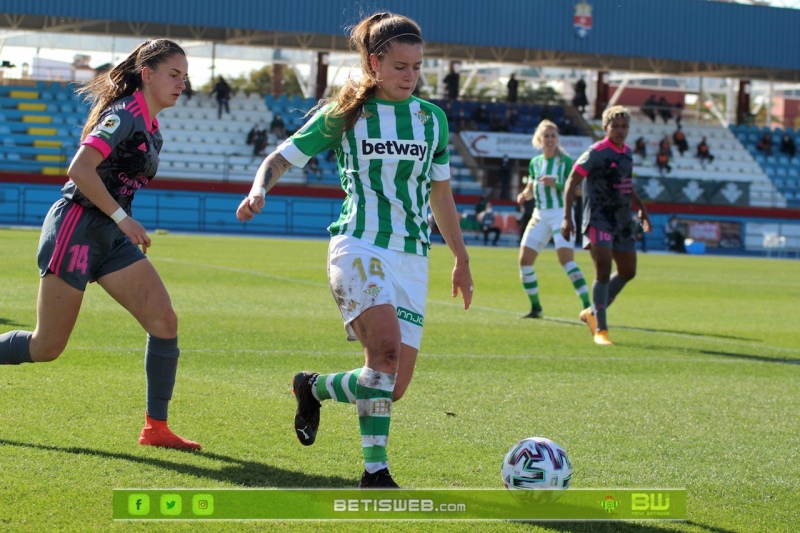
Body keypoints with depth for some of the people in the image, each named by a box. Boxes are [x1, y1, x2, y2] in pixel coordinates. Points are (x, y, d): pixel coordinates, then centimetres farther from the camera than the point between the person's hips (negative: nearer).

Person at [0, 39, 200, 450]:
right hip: (75, 228, -9)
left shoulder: (151, 129, 14)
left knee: (164, 320, -7)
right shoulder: (124, 116, -14)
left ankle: (156, 427, -4)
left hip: (112, 237, 9)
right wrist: (123, 218, -21)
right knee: (46, 347, -4)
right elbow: (79, 169, -24)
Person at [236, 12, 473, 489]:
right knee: (387, 347, -29)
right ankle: (376, 471, -16)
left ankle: (314, 387, 25)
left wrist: (462, 261, 24)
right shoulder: (343, 114, 3)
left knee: (394, 387, -3)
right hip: (359, 247, -5)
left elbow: (441, 193, 22)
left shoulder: (432, 118, 13)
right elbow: (281, 158, 6)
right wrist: (259, 190, -16)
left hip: (412, 257, 5)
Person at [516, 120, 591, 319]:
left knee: (566, 259, -19)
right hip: (540, 215, 6)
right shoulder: (535, 163, 11)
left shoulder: (565, 161, -5)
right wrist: (524, 194, 0)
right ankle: (535, 307, 13)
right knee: (524, 259, -1)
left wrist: (556, 183, -25)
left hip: (561, 214, -6)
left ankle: (587, 306, -17)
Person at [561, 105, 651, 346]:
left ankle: (593, 313, 30)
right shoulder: (596, 153, -11)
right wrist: (567, 217, -16)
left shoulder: (627, 152, 11)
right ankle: (600, 330, -10)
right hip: (599, 220, -8)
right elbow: (571, 183, -10)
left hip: (623, 221, 8)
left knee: (628, 272, 13)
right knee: (603, 270, -15)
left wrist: (641, 209, 25)